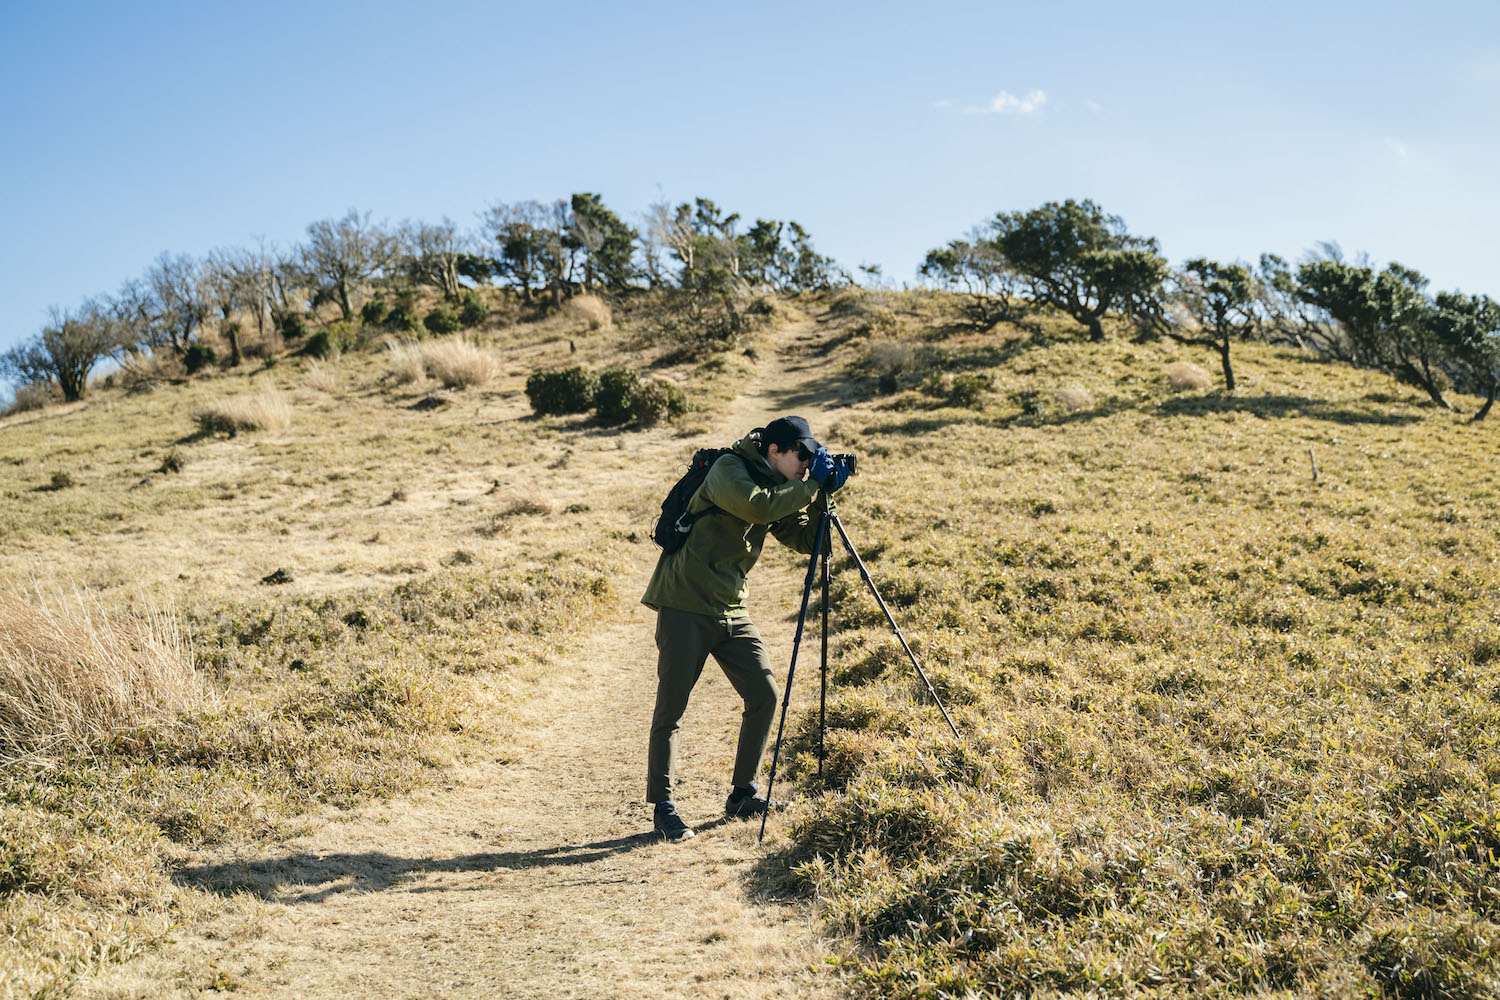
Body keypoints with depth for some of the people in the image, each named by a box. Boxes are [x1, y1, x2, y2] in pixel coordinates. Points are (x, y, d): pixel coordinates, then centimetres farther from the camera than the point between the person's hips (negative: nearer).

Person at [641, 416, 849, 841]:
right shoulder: (729, 470, -12)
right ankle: (662, 806, 9)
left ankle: (743, 793, 15)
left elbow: (804, 539, 10)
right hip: (685, 608, -8)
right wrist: (810, 484, -19)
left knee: (764, 695, 2)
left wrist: (822, 494, -3)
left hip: (730, 610, 8)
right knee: (670, 710, -2)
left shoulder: (775, 487, 11)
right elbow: (759, 507, -30)